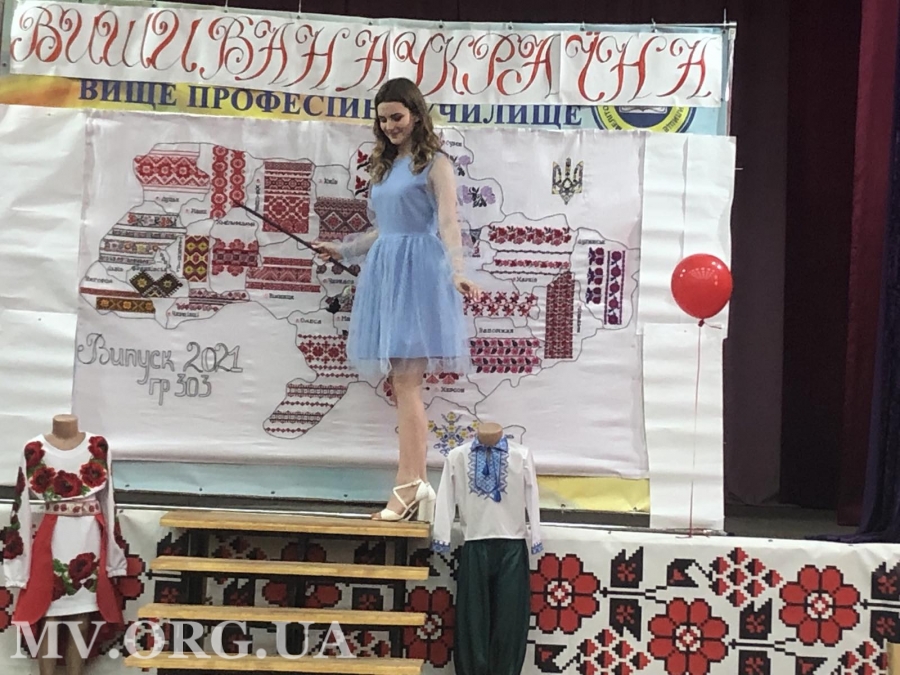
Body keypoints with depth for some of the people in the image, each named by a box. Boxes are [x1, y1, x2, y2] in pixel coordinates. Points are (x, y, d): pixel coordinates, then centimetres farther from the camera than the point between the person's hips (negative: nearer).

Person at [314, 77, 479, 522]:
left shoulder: (434, 164, -2)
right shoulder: (383, 167, 20)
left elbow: (448, 224, -13)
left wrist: (457, 272, -27)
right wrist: (343, 250, 29)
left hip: (417, 272, -7)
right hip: (384, 273, 7)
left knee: (407, 381, -13)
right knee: (401, 384, 3)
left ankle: (408, 488, -14)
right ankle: (417, 486, 5)